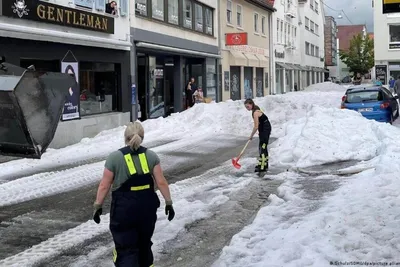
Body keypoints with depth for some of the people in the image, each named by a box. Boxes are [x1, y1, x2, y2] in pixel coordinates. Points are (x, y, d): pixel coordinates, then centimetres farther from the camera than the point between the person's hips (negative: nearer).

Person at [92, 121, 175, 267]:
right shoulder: (151, 156, 0)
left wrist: (98, 206, 5)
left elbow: (104, 186, -5)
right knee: (144, 243, 23)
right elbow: (161, 182, -3)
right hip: (147, 208, 3)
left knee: (126, 249, 1)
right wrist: (168, 203, 5)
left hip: (124, 210, -3)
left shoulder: (114, 157, -6)